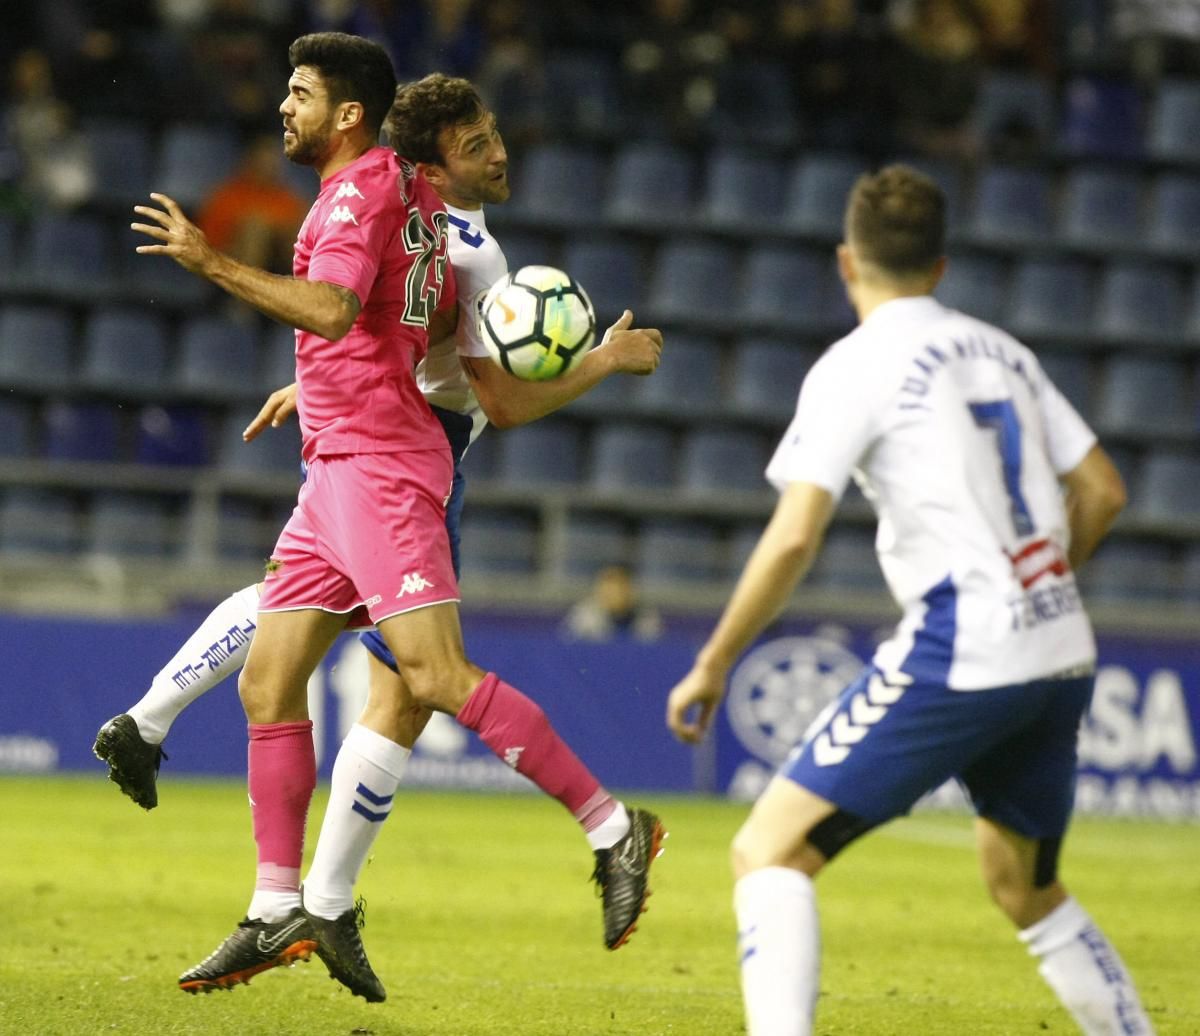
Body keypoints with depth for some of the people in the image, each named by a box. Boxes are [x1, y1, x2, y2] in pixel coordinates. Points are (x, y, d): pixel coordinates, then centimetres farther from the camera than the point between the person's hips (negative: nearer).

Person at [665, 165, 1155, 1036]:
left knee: (771, 850, -6)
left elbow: (793, 539, -13)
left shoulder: (856, 366, -4)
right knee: (1027, 889, 26)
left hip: (958, 659, -7)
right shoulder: (1003, 352, 15)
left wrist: (713, 665, -3)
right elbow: (1103, 493, 18)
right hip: (1062, 654, 7)